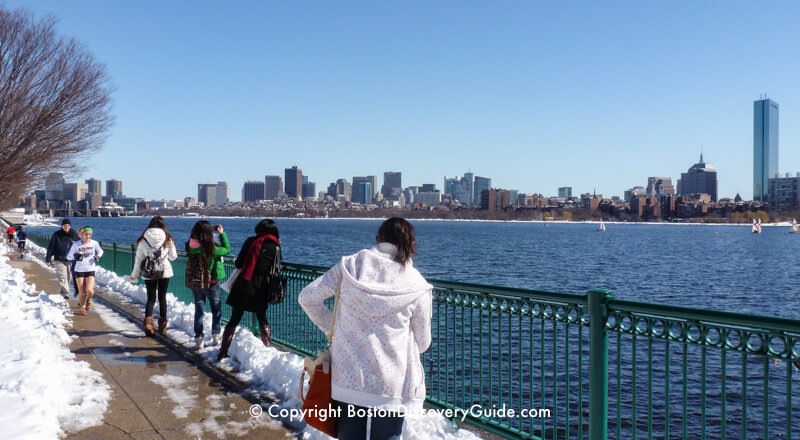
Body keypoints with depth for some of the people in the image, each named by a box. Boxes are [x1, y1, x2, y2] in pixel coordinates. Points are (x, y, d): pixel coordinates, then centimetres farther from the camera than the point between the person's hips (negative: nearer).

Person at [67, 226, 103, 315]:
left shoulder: (94, 243, 0)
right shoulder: (76, 244, -3)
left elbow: (100, 251, 18)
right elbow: (68, 256, 2)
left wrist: (98, 256, -3)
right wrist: (75, 256, -18)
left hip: (90, 270, 0)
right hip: (79, 270, 0)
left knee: (89, 290, -17)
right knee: (81, 292, 0)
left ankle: (88, 300, 17)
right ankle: (81, 308, 24)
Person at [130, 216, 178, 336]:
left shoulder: (143, 240, -2)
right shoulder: (168, 239, -2)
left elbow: (138, 259, 2)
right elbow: (173, 257, 6)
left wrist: (134, 275, 13)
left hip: (148, 273, 0)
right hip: (165, 271, 0)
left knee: (151, 298, 8)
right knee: (162, 297, 12)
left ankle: (148, 322, -12)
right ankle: (162, 324, 17)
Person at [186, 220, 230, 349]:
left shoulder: (191, 247, -10)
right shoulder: (211, 248, -24)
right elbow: (227, 249, -8)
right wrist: (222, 233, 0)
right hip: (211, 283, -4)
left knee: (199, 310, 14)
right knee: (216, 310, 17)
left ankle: (198, 338, 14)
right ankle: (215, 336, 21)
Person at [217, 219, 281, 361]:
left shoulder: (250, 241, 2)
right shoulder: (275, 247, 1)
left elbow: (238, 264, 1)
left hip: (242, 285, 1)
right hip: (259, 287, 0)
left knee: (234, 319, 9)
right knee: (262, 319, 17)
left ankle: (223, 352, 10)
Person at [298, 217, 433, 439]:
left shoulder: (350, 266, -3)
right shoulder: (416, 285, -6)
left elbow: (307, 298, 2)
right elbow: (422, 342, 3)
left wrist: (330, 327, 17)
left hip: (347, 379, 2)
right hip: (392, 387, -2)